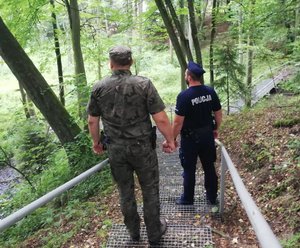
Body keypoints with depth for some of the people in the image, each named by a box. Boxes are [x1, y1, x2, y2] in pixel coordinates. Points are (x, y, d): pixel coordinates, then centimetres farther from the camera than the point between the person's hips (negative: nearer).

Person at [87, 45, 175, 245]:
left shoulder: (99, 88, -4)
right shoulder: (144, 84, -13)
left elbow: (92, 120, 5)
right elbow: (161, 118, -15)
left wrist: (96, 141, 21)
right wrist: (170, 140, 0)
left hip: (116, 149, 3)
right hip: (142, 147, -2)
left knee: (126, 192, 19)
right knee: (150, 190, 15)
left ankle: (134, 231, 37)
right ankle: (154, 232, 30)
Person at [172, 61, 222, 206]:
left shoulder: (184, 96, -20)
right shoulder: (210, 92, -3)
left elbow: (178, 122, -19)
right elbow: (218, 114, 5)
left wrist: (173, 138, -6)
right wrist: (216, 129, 20)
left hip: (190, 138, -5)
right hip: (207, 135, 5)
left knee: (189, 170, 10)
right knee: (209, 167, 17)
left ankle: (187, 199, 25)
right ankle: (212, 197, 31)